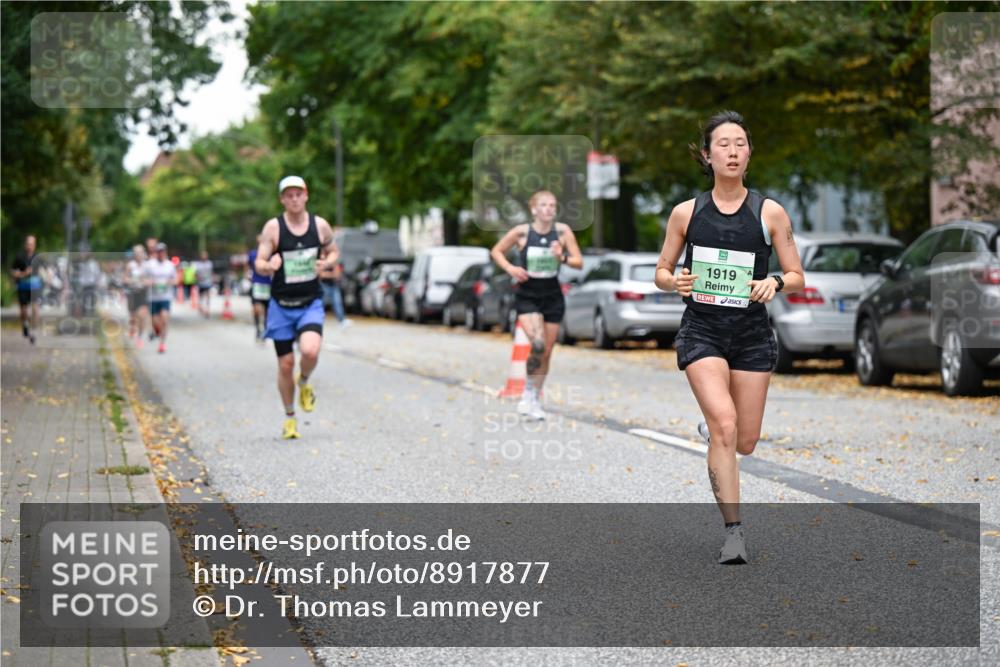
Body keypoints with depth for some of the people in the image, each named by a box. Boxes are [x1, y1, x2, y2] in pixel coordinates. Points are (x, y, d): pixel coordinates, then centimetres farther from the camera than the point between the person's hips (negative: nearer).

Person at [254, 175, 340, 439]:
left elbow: (333, 251, 16)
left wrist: (326, 263, -7)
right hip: (281, 306, 0)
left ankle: (304, 383, 10)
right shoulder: (273, 227, -7)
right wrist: (269, 266, -31)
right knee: (285, 364, 4)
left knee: (310, 351, -25)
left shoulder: (320, 225, -1)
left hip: (311, 303, 0)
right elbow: (259, 264, -7)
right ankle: (289, 417, 24)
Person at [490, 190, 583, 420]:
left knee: (546, 353, 8)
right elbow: (496, 251, 4)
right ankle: (529, 391, -2)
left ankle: (535, 401, 24)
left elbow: (579, 262, -3)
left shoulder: (563, 231, -6)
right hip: (527, 297, -3)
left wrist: (562, 257, -23)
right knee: (538, 345, -23)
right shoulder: (521, 232, -10)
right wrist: (510, 268, -13)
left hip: (553, 297, 3)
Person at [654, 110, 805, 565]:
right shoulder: (686, 213, 1)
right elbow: (662, 272, 10)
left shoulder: (770, 213, 0)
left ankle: (711, 427, 44)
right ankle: (734, 530, -12)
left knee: (744, 442, 6)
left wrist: (775, 282, -18)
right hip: (701, 330, -1)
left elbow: (798, 279, 4)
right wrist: (676, 281, -12)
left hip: (751, 334, 1)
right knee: (725, 427, -20)